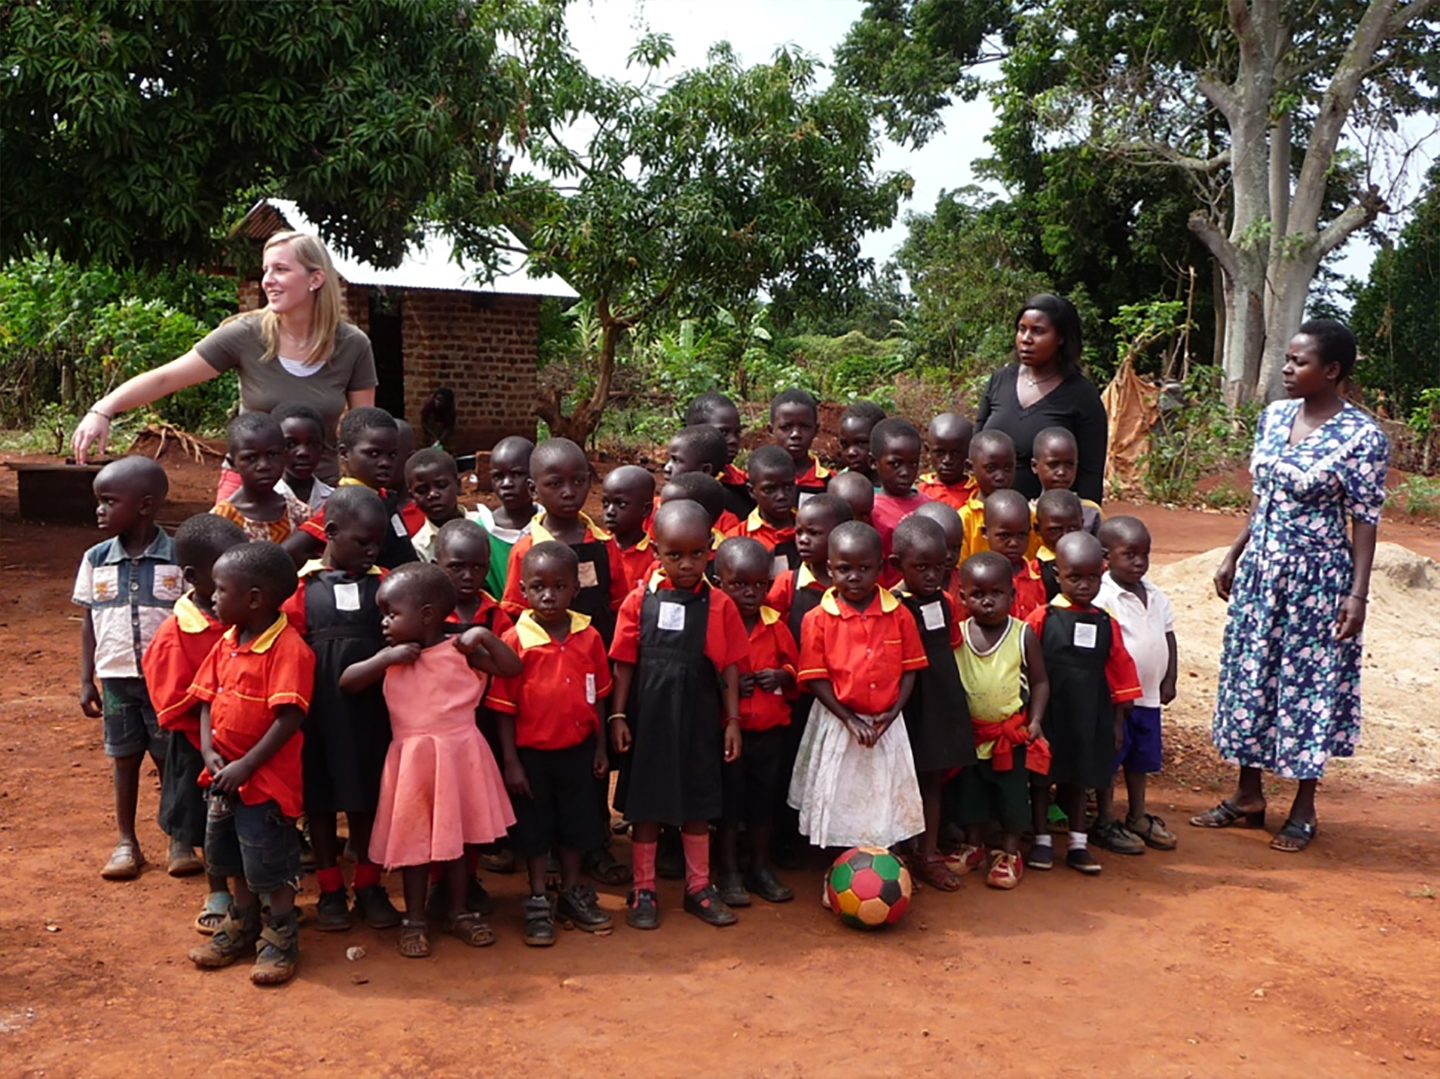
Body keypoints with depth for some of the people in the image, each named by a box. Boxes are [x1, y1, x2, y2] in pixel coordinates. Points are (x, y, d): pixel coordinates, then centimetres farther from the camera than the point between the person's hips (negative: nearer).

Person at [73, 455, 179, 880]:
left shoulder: (179, 557, -10)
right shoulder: (96, 560, 1)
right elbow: (89, 622, 6)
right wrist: (87, 681, 4)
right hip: (116, 677, 3)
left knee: (170, 758, 7)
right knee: (124, 758, 12)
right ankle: (127, 842, 24)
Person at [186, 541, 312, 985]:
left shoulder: (288, 648, -21)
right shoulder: (226, 643, 5)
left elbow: (289, 717, -25)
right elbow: (207, 700, 8)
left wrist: (245, 766, -23)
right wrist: (210, 753, -7)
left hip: (267, 778, -8)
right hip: (225, 774, 8)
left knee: (270, 867, 4)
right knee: (236, 862, 22)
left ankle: (281, 940, 21)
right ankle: (242, 926, 40)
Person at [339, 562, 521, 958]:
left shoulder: (461, 650, -4)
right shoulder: (391, 657, 1)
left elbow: (512, 669, -4)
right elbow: (346, 682, -5)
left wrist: (485, 636, -15)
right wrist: (387, 658, -14)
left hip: (459, 757, 0)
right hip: (413, 759, 0)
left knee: (456, 836, 13)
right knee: (414, 841, 8)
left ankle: (459, 913, 27)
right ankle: (414, 921, 20)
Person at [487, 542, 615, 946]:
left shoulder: (588, 637, -5)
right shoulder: (515, 641, -14)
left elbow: (598, 697, 5)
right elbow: (504, 708, -10)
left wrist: (600, 747, 5)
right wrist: (510, 762, -11)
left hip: (577, 750, 3)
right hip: (531, 753, -3)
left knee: (576, 822, 16)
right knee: (535, 827, 10)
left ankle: (572, 894, 34)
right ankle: (538, 902, 25)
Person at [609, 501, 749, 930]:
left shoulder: (720, 605, -4)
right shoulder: (640, 602, -5)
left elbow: (730, 668, -1)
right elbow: (624, 665, -2)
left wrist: (732, 720, -2)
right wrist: (618, 716, -5)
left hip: (699, 721, 1)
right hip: (649, 718, -1)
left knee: (697, 804, 14)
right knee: (645, 803, 9)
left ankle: (698, 887, 28)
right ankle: (643, 890, 22)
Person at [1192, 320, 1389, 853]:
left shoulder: (1362, 436, -13)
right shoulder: (1273, 416, 4)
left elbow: (1365, 522, -11)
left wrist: (1358, 594, -14)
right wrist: (1232, 556, 12)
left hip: (1317, 578, -6)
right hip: (1260, 569, 6)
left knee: (1308, 684, 4)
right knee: (1248, 676, 11)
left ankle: (1303, 809, 20)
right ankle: (1248, 795, 26)